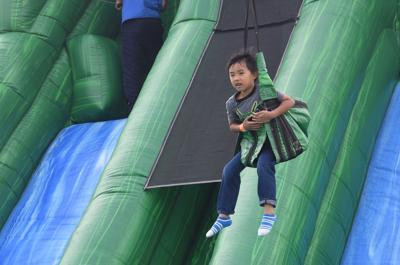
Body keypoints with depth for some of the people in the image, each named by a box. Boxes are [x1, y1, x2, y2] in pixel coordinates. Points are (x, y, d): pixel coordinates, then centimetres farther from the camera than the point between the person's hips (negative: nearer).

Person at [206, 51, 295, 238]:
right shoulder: (232, 103, -6)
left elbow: (290, 101, -21)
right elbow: (232, 125, 8)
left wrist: (271, 114, -35)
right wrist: (243, 127, -16)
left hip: (272, 138, -6)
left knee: (264, 165, -32)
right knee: (230, 170, 1)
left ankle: (269, 212, -27)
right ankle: (224, 216, 14)